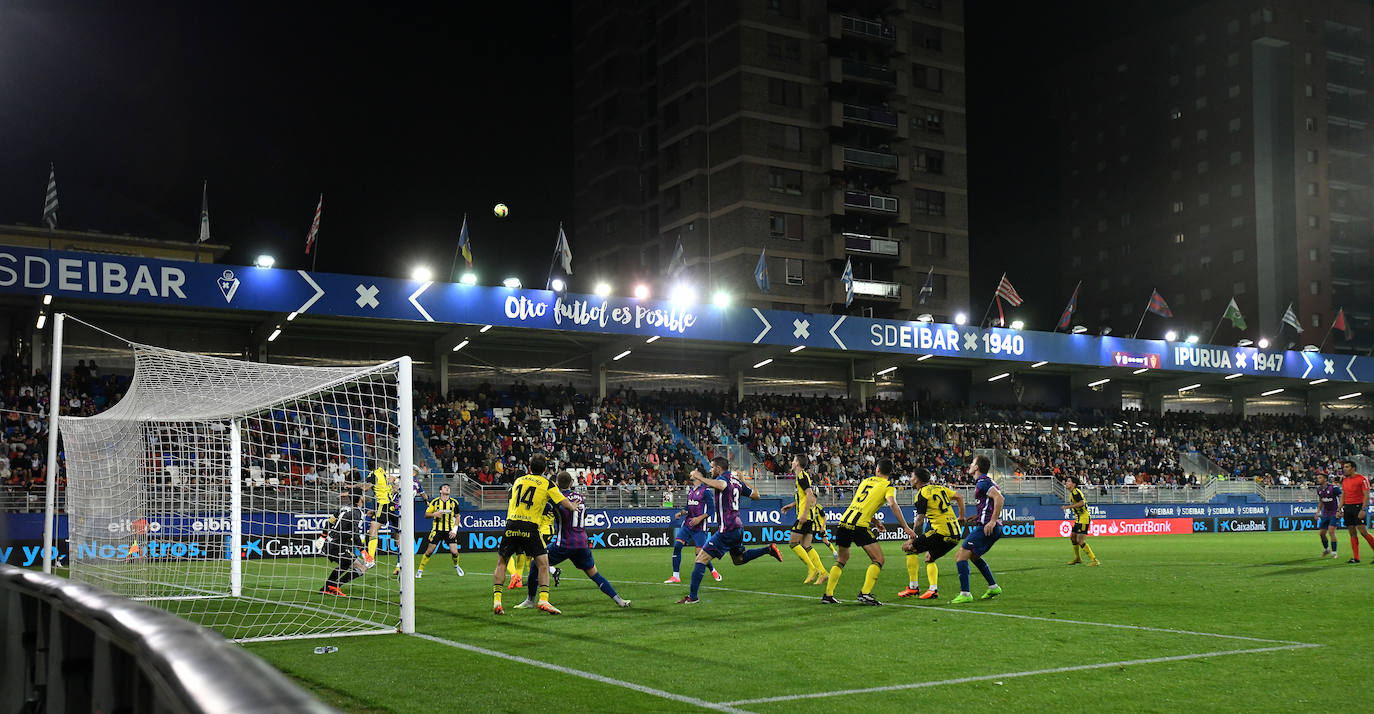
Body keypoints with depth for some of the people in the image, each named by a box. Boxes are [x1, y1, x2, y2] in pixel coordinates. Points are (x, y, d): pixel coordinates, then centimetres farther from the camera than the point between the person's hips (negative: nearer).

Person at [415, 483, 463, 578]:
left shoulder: (454, 502, 4)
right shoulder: (435, 502, 1)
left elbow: (457, 517, 9)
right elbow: (426, 515, 7)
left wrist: (454, 530, -1)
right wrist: (434, 514, -14)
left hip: (449, 530, 1)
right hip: (437, 529, -1)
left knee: (454, 551, -9)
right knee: (429, 551, -5)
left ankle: (456, 566, 22)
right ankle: (420, 570, 10)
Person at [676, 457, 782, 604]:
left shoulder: (723, 478, -11)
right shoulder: (737, 481, 13)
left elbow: (721, 485, -38)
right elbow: (756, 494, 24)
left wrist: (700, 478, -31)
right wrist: (743, 481, 36)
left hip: (727, 530, -9)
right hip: (738, 527, 9)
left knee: (701, 559, -7)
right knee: (739, 558, 31)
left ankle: (692, 597, -10)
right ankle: (769, 549, 15)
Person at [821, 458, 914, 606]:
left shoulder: (865, 481, 24)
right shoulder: (888, 486, 7)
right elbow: (893, 504, -12)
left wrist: (875, 522, 37)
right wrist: (906, 527, -13)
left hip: (844, 521, 6)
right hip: (860, 525, -6)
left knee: (842, 559, 22)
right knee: (878, 560, 3)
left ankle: (828, 594, 17)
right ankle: (865, 593, -13)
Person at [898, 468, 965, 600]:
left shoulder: (922, 494, -5)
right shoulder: (939, 487, 16)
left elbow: (920, 521, -9)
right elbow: (959, 497, 20)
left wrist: (912, 538, -4)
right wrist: (961, 517, 28)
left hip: (941, 531, -8)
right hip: (955, 533, 8)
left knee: (910, 549, 2)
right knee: (929, 558, 23)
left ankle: (913, 586, 1)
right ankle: (933, 589, 7)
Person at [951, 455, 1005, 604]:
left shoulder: (982, 482, -11)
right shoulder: (986, 481, 19)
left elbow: (999, 498, -25)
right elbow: (994, 503, 28)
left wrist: (992, 521, -28)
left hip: (986, 527, -10)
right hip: (994, 528, 10)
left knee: (961, 557, -10)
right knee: (974, 556, 27)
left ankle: (965, 594, -14)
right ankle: (993, 587, 28)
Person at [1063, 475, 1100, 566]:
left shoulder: (1075, 492, -16)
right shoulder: (1072, 492, 15)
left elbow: (1082, 503, -32)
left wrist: (1068, 507, -29)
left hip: (1084, 518, -11)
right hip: (1079, 519, 11)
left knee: (1080, 541, -14)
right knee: (1073, 537, 19)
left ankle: (1094, 560, -10)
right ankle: (1077, 558, 33)